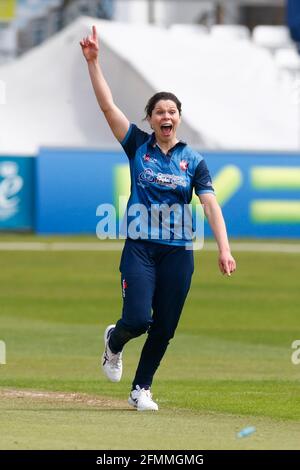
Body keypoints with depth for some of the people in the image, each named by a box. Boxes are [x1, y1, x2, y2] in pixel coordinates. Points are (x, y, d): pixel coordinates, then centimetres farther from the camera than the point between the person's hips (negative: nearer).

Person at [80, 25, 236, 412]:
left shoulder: (193, 160, 4)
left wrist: (224, 249, -17)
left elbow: (211, 205, -5)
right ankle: (114, 341, 23)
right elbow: (107, 105, -3)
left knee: (164, 328, 4)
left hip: (178, 251, 2)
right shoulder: (138, 145, 4)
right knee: (137, 319, -13)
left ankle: (141, 389, 21)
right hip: (140, 247, -2)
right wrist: (93, 62, -12)